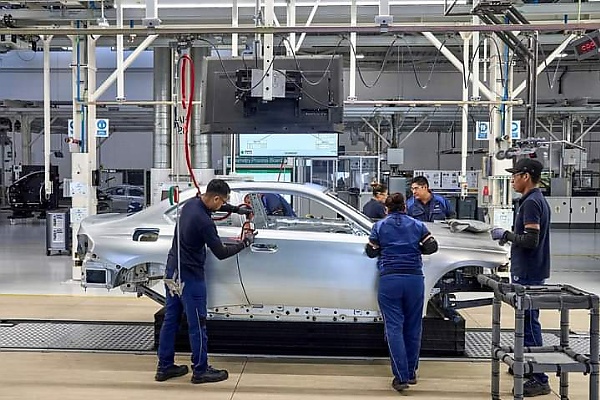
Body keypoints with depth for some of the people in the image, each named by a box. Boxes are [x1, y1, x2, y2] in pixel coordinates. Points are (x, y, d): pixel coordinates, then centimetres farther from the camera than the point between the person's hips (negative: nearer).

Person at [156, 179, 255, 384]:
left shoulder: (190, 203, 0)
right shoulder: (204, 222, -24)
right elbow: (220, 253, -16)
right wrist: (244, 243, -2)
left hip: (172, 271, 9)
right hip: (189, 277, -9)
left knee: (170, 319, 14)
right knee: (197, 325, 3)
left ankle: (165, 367, 23)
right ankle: (200, 371, 13)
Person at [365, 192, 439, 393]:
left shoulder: (380, 226, 5)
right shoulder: (417, 225, 9)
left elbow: (371, 252, 6)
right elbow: (432, 247, 6)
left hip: (389, 280, -2)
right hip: (414, 280, 2)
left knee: (394, 328, 0)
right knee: (413, 327, 13)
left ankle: (401, 377, -7)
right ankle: (411, 373, 23)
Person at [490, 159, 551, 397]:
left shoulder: (531, 203, -17)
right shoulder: (537, 200, 15)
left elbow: (530, 240, -24)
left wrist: (506, 235, -12)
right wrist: (509, 237, 17)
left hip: (528, 274, -11)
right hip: (529, 272, 11)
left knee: (529, 323, -7)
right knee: (527, 321, 19)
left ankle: (539, 380, -3)